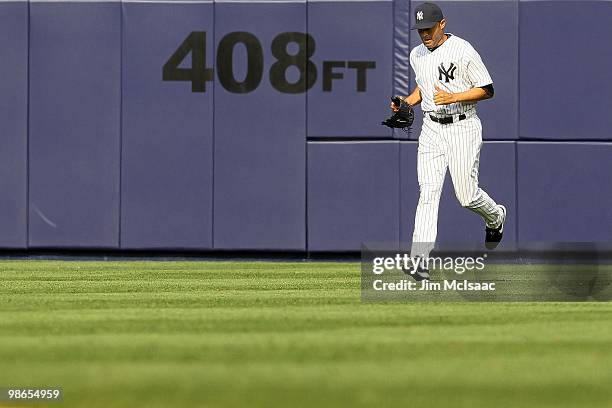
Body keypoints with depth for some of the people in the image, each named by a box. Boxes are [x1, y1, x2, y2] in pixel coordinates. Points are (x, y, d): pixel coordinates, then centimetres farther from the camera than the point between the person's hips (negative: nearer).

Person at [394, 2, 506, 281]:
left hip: (462, 129, -5)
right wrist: (406, 103, 7)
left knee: (467, 195, -1)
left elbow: (487, 90, -10)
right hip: (431, 129, 5)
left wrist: (453, 97, -22)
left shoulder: (463, 51, -12)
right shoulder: (417, 55, 9)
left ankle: (496, 217, 35)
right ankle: (420, 261, -17)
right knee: (428, 192, -8)